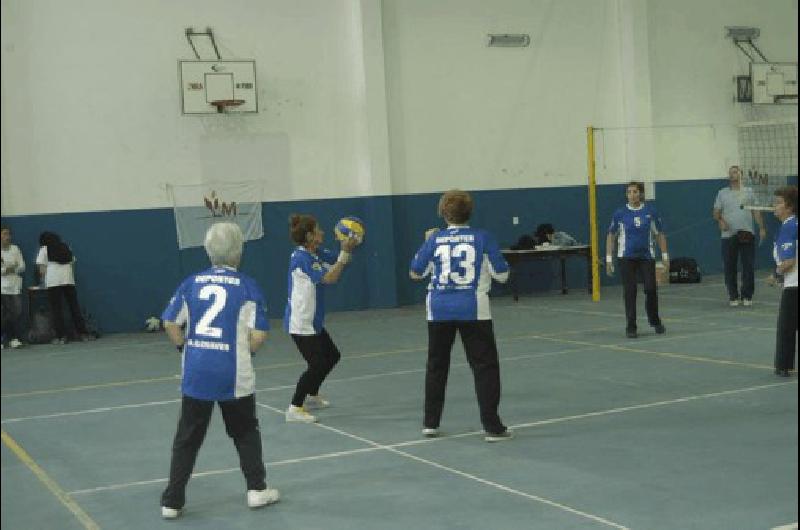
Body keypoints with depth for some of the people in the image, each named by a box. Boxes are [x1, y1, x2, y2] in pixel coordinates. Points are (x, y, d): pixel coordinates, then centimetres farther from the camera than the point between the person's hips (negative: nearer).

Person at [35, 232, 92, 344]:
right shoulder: (66, 247, 21)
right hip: (69, 280, 3)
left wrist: (43, 276, 21)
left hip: (53, 281, -3)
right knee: (74, 307, 7)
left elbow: (42, 269, 4)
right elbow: (72, 262, 16)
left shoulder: (44, 249, 11)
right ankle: (83, 333, 6)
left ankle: (61, 336, -3)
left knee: (56, 309, 1)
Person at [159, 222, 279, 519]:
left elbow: (170, 323, 4)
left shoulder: (191, 283, 3)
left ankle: (172, 502, 13)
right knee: (245, 433, 19)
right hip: (234, 376, -2)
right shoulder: (247, 286, -6)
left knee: (187, 439, 11)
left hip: (196, 374, 2)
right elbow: (259, 335, -9)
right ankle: (256, 489, 26)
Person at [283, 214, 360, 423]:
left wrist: (348, 247, -10)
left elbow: (338, 262, 9)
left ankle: (312, 396, 35)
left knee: (332, 356, 19)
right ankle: (295, 408, -3)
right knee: (317, 364, -10)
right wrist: (345, 251, -22)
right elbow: (330, 278, -24)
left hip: (313, 322, 10)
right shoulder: (301, 258, -20)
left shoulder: (317, 253, 5)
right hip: (300, 322, -10)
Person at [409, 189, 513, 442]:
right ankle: (492, 426, 0)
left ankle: (430, 422, 23)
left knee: (436, 365, 17)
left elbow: (415, 273, 12)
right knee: (485, 366, 4)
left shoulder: (434, 239, 0)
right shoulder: (482, 237, -4)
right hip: (473, 308, -2)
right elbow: (502, 275, -1)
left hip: (439, 310, 2)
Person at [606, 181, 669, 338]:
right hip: (626, 258, 0)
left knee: (651, 289, -3)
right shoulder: (620, 213, -2)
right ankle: (631, 327, 7)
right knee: (629, 292, -2)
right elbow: (611, 236, 4)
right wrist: (609, 259, -1)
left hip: (647, 256, 0)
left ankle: (655, 321, 22)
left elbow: (660, 234, 5)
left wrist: (665, 255, 2)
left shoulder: (650, 211, -1)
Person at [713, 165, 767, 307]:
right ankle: (733, 296, 11)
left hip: (747, 235, 0)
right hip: (728, 235, 0)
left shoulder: (749, 192, 10)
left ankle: (747, 296, 9)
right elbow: (716, 213, 7)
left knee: (749, 266, -2)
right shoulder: (722, 193, 10)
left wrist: (762, 228, -5)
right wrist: (720, 221, -14)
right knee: (730, 268, 1)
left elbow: (756, 211, 7)